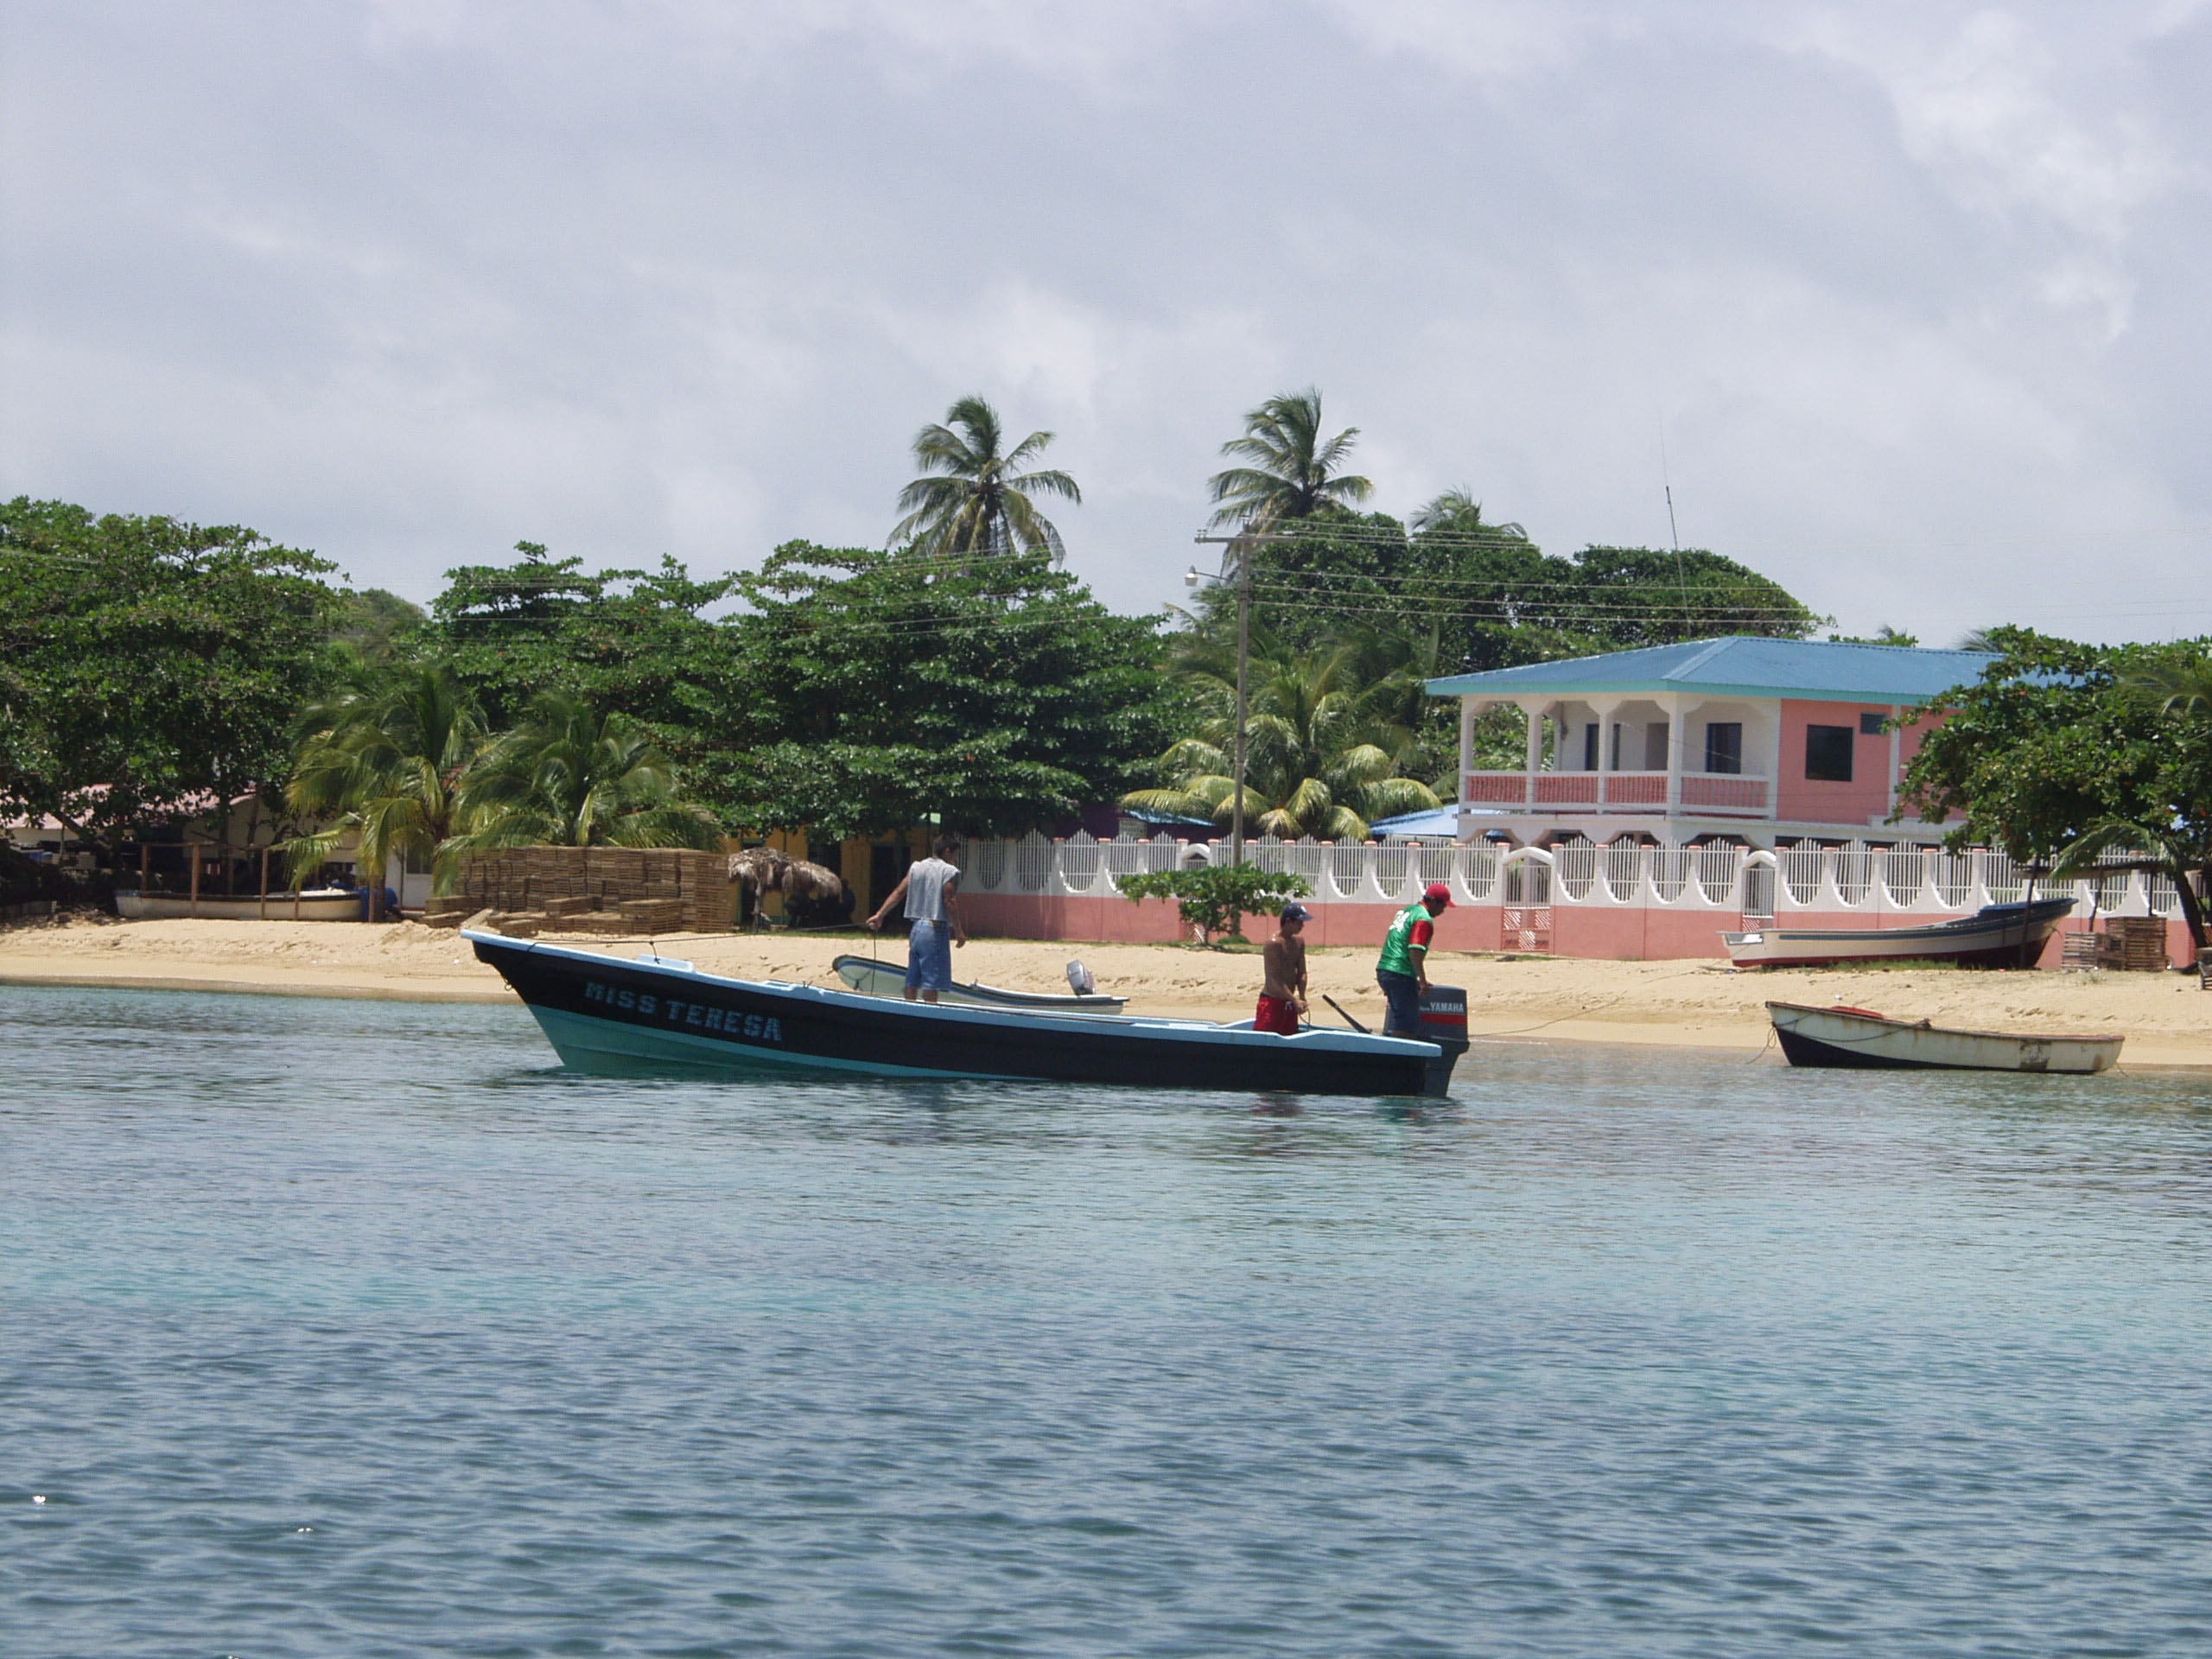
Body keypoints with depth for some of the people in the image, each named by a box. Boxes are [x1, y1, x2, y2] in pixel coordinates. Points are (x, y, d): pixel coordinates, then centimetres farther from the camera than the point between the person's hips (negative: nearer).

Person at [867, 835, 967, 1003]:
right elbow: (949, 903, -14)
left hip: (916, 928, 7)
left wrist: (880, 915, 6)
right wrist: (958, 932, -8)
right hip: (935, 930, -6)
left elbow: (899, 892, 5)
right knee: (931, 983, -5)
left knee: (912, 982, 11)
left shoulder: (916, 867, 10)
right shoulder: (950, 872, -8)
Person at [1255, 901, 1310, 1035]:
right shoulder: (1274, 943, -15)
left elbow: (1301, 973, 10)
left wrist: (1302, 998, -7)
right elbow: (1275, 979, -19)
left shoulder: (1299, 942, 11)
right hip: (1272, 1000, -8)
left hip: (1289, 1004, 8)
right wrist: (1295, 1001, -23)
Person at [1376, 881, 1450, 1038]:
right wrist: (1422, 980, -19)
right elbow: (1415, 952, -21)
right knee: (1407, 1025, -6)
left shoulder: (1406, 911, 19)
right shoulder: (1424, 920, -11)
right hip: (1401, 975, -9)